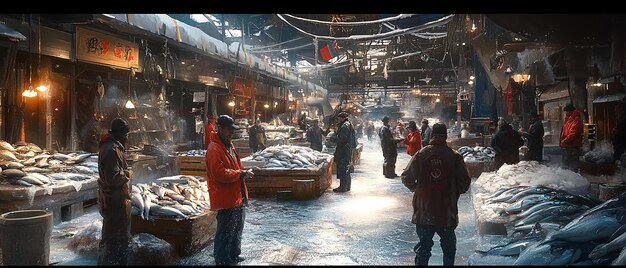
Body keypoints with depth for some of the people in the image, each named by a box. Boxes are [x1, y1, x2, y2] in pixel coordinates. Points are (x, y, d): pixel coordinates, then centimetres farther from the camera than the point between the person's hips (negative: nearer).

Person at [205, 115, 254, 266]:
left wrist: (243, 173, 8)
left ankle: (234, 256, 39)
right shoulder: (214, 149, -18)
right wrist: (241, 174, -21)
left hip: (238, 197, 10)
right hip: (226, 200, -10)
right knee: (225, 234, -1)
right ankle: (221, 261, 13)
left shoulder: (228, 145, 13)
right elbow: (219, 174, -27)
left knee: (237, 230, 23)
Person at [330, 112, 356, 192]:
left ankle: (343, 187, -4)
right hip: (348, 150, 11)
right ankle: (347, 186, 24)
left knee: (342, 169, -7)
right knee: (346, 169, 16)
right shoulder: (349, 125, 17)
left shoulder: (344, 126, -16)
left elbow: (342, 139, -21)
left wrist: (333, 138, -7)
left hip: (344, 150, -11)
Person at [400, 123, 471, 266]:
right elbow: (465, 183, -5)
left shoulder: (420, 154, -6)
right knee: (449, 247, 17)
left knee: (424, 246, 12)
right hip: (447, 212, 0)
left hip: (424, 212, 1)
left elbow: (406, 178, -2)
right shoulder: (455, 156, -6)